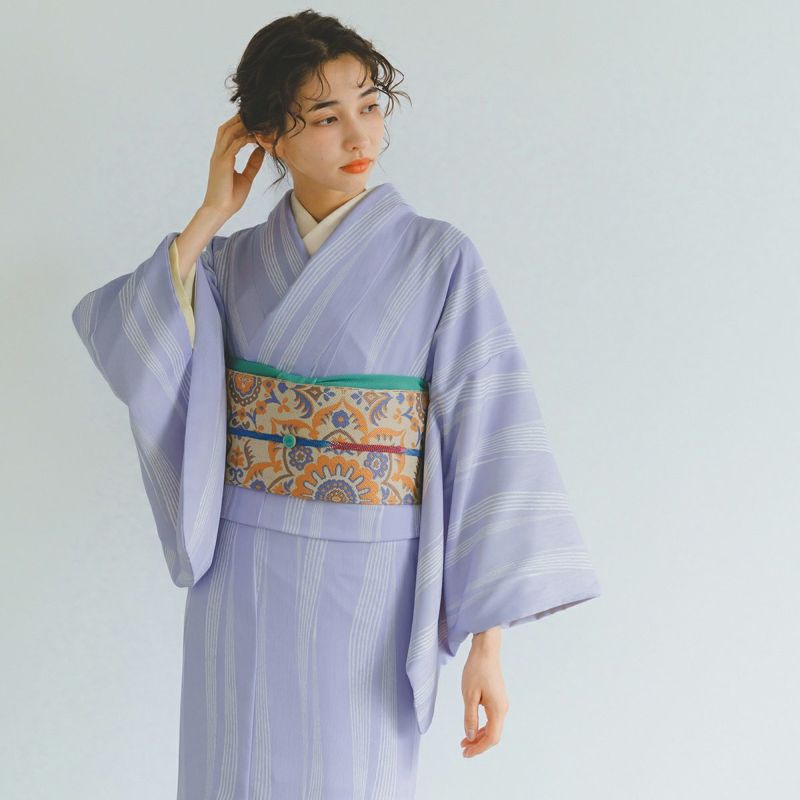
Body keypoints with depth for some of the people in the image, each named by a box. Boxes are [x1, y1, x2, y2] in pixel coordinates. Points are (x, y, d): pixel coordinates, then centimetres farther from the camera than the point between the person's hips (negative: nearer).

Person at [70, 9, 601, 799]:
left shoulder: (438, 258, -7)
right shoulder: (232, 261, 5)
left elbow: (488, 443, -11)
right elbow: (115, 334, -10)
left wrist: (488, 642, -15)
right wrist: (210, 216, -8)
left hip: (368, 592, -3)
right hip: (242, 585, 4)